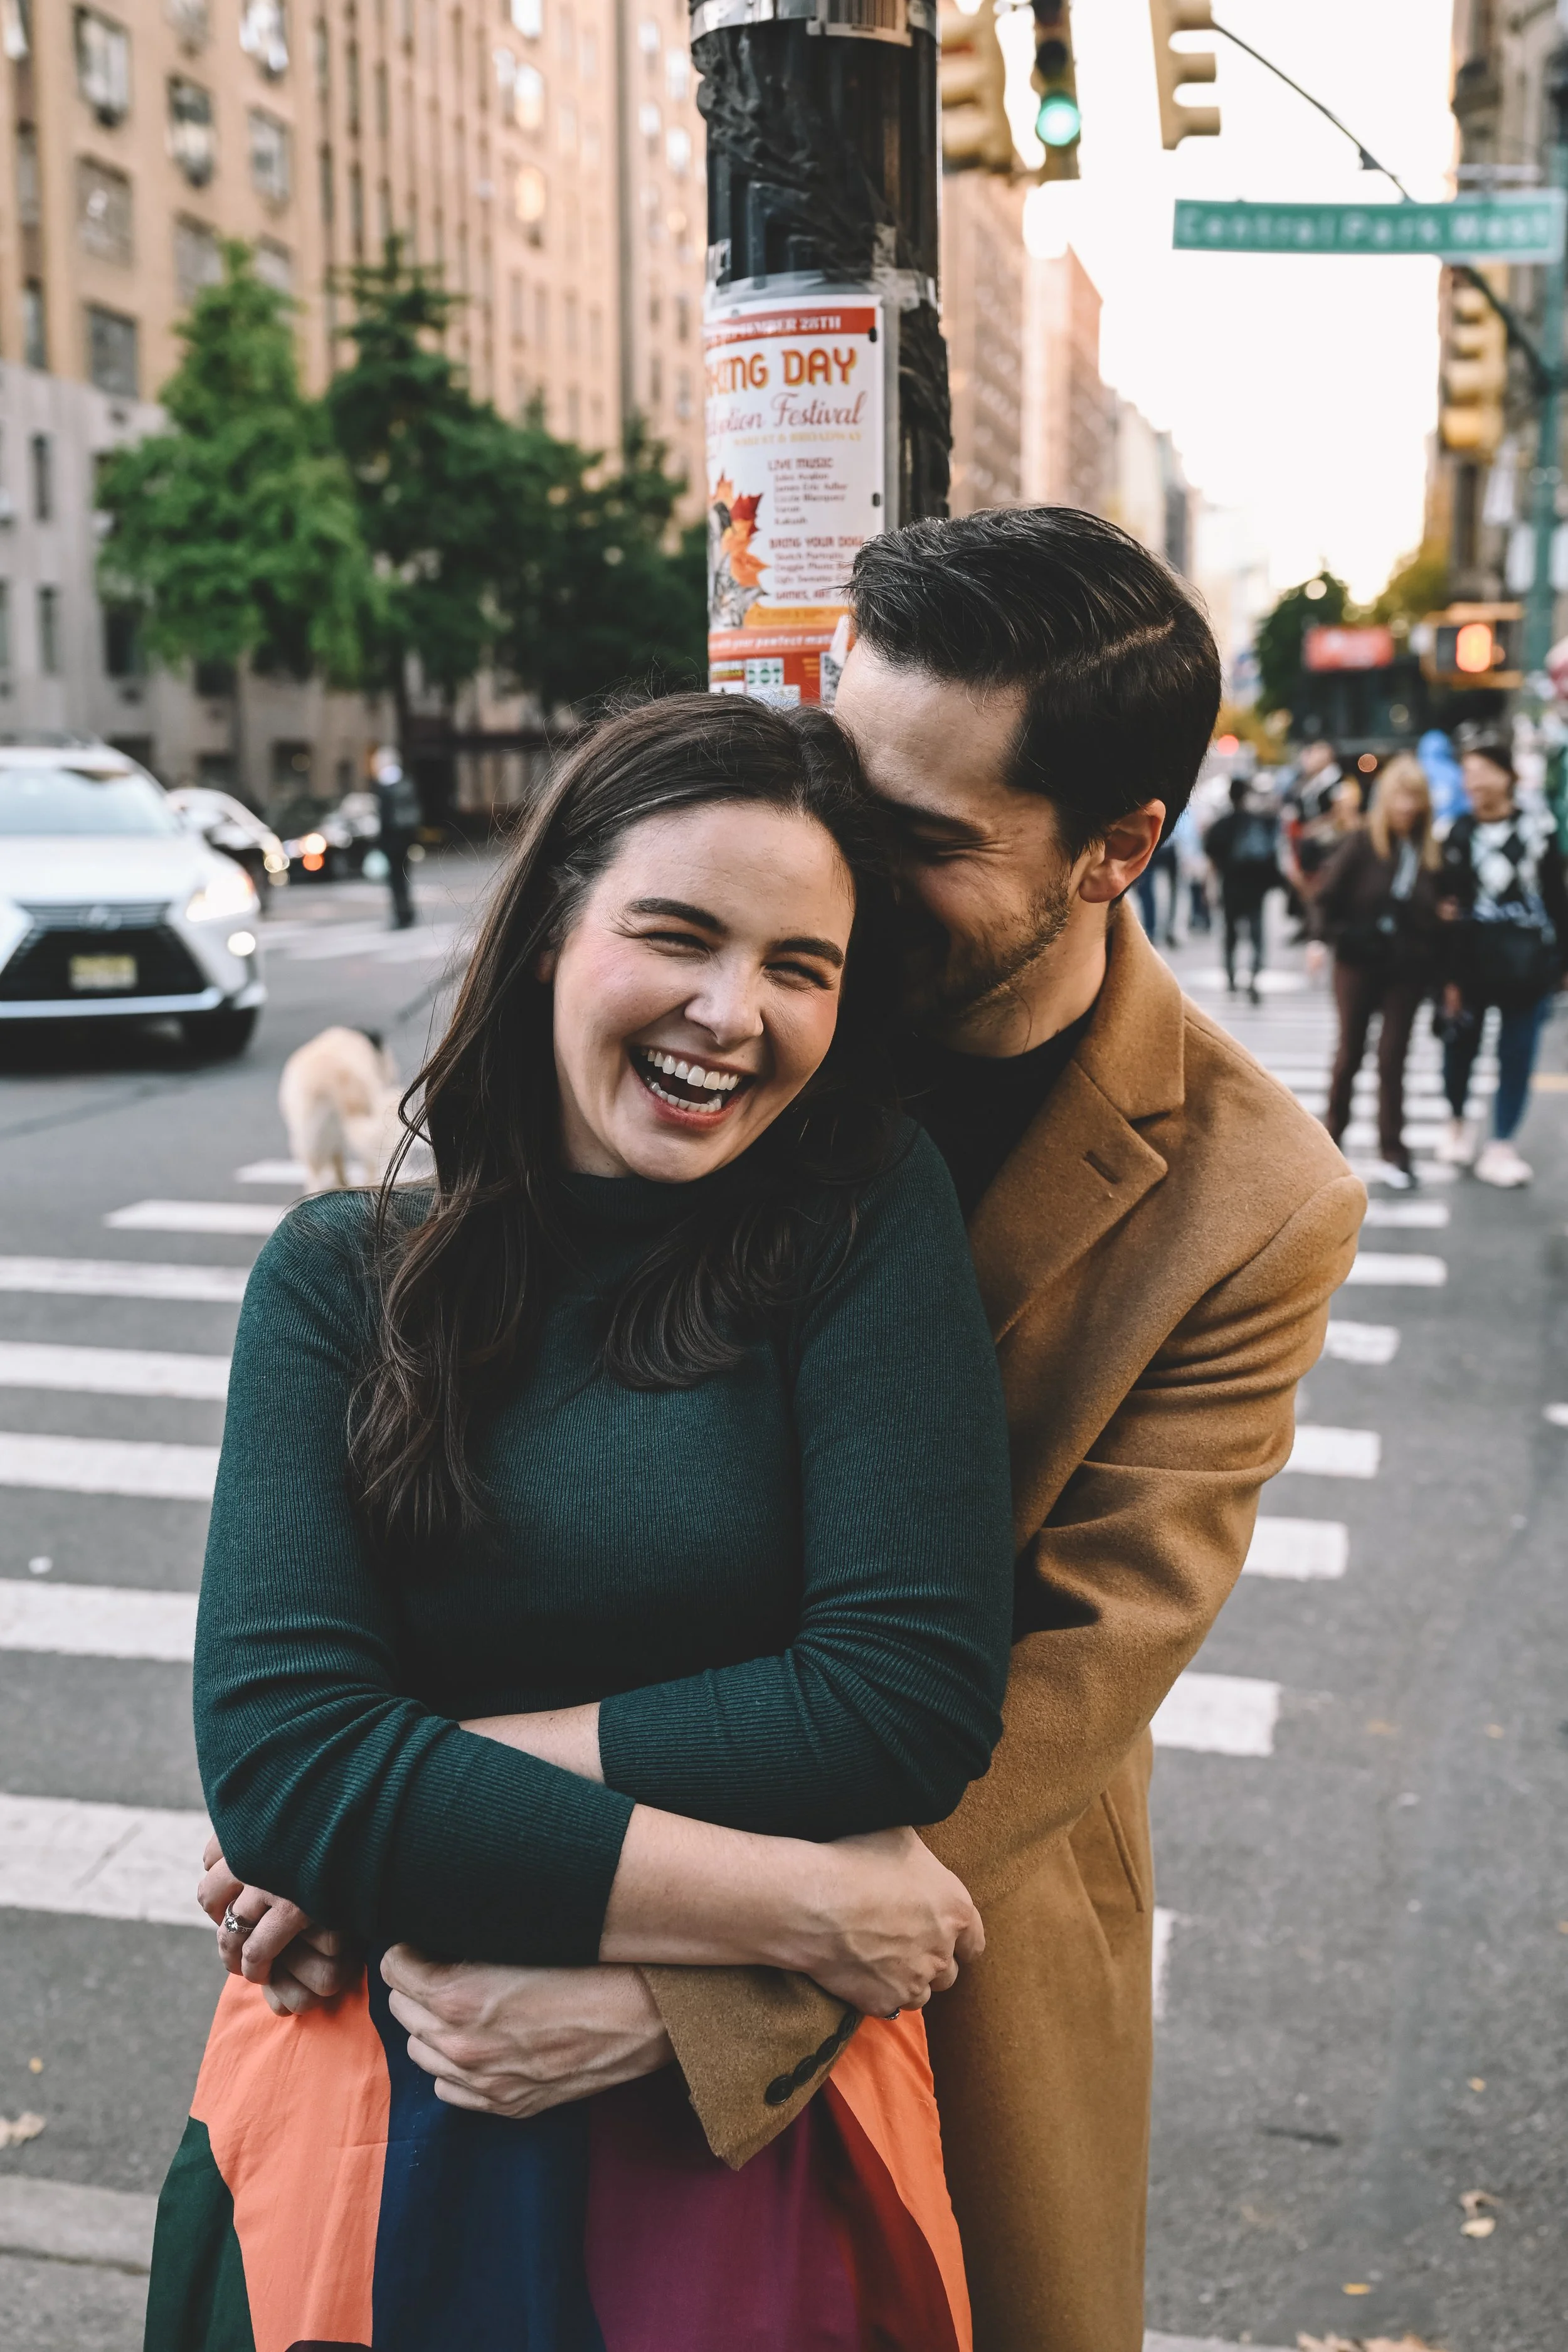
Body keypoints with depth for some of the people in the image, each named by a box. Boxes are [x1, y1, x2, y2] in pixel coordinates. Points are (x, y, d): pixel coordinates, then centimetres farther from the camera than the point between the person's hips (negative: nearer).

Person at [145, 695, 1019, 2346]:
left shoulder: (866, 1210, -11)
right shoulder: (341, 1281, -7)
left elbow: (916, 1697, -18)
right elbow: (277, 1753, -17)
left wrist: (431, 1788, -16)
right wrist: (796, 1908, -23)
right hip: (376, 2112, 1)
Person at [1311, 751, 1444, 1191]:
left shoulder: (1431, 852, -1)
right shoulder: (1363, 842, -7)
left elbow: (1439, 912, 3)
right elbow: (1326, 893, -6)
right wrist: (1322, 938, -18)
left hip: (1409, 968, 1)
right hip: (1359, 961, -1)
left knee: (1393, 1056, 4)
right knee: (1350, 1051, 9)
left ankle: (1393, 1152, 9)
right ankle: (1333, 1131, 27)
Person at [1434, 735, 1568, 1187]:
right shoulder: (1460, 833, -1)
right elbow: (1451, 908, -4)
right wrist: (1450, 975, -8)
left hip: (1528, 961, 0)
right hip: (1475, 960, 0)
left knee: (1517, 1056, 3)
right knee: (1461, 1045, 7)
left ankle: (1501, 1146, 13)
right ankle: (1457, 1124, 32)